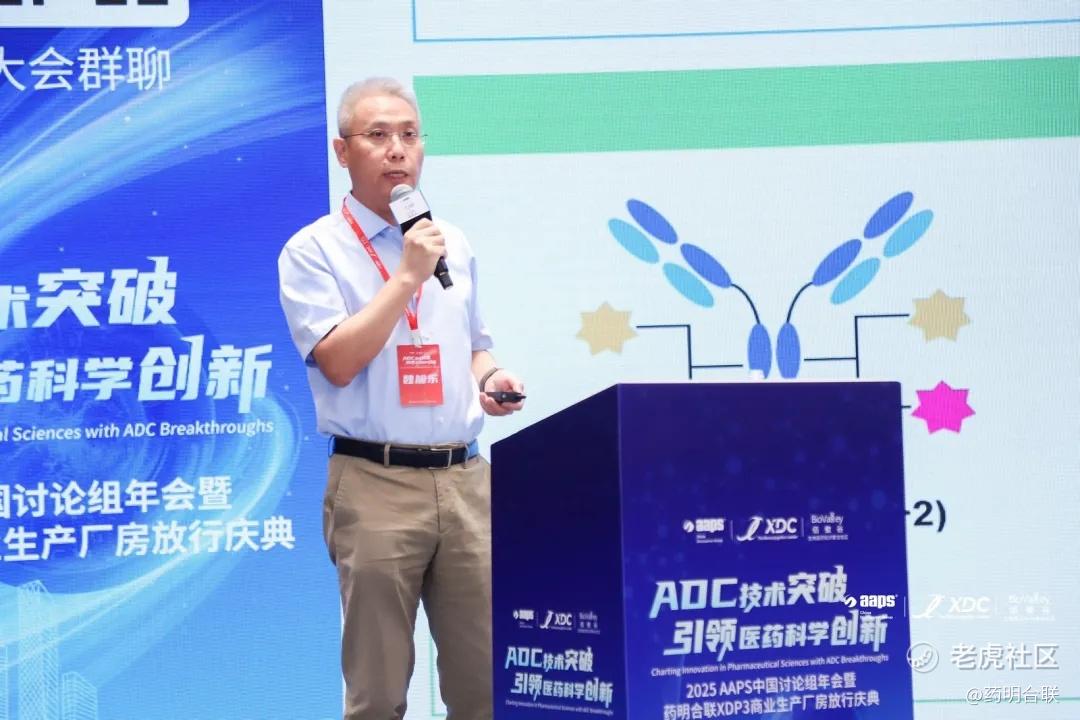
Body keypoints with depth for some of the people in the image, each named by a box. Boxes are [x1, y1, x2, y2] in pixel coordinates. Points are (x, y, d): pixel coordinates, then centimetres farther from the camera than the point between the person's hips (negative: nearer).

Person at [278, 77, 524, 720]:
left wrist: (491, 378, 4)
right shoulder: (314, 251, -2)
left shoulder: (454, 246, 15)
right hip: (376, 485, -5)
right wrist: (407, 275, -14)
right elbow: (338, 363, -13)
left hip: (465, 478, 5)